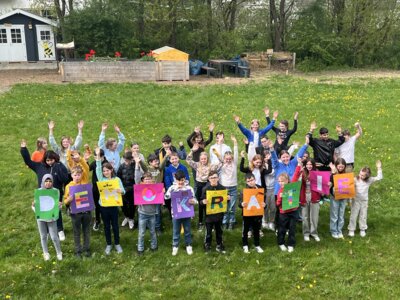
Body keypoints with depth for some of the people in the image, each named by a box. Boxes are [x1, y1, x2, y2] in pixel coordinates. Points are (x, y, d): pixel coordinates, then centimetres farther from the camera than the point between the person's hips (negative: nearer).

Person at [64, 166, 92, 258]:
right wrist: (69, 199, -22)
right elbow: (65, 201, -2)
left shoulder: (86, 184, -2)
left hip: (86, 211, 1)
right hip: (75, 212, -1)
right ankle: (78, 250, 23)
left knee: (86, 231, 14)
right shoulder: (69, 186, -5)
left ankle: (87, 248, 29)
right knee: (77, 232, 10)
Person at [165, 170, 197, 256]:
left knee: (187, 230, 13)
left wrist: (193, 201, -26)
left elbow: (194, 199, -1)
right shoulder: (172, 188, -3)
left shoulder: (189, 188, -4)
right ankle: (175, 246, 26)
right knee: (176, 231, 11)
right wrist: (176, 188, -16)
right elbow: (166, 197, -12)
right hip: (176, 213, 0)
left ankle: (188, 245, 29)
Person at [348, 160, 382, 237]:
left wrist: (379, 168, -13)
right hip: (356, 200, -2)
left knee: (363, 216, 14)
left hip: (364, 201, 2)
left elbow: (379, 178, -7)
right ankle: (351, 230, 18)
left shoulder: (369, 180, -6)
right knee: (353, 215, 7)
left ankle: (362, 230, 30)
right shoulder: (355, 180, -14)